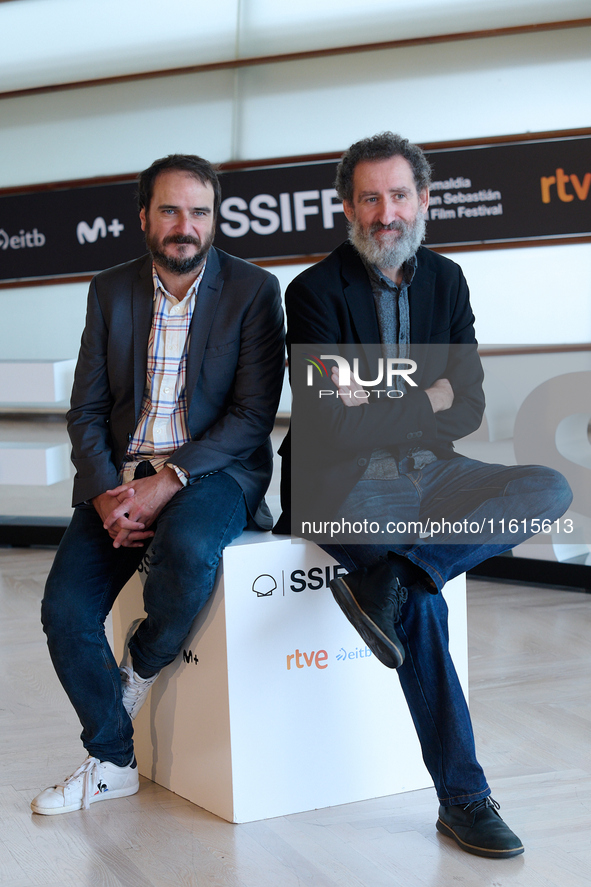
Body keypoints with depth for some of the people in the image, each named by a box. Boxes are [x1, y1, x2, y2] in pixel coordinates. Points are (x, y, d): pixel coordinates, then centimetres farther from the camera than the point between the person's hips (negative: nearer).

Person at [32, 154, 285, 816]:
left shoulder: (253, 290, -3)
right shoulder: (110, 291, 8)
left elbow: (253, 415, -10)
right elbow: (87, 410, 6)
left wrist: (168, 481, -20)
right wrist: (105, 493, -12)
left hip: (214, 469, -3)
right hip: (120, 473, 4)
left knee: (188, 548, -36)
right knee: (64, 611, -13)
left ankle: (145, 664, -3)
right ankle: (112, 760, 10)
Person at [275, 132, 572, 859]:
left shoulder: (446, 280, 8)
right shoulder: (316, 291, -8)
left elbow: (468, 409, 2)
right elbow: (331, 428, -17)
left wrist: (380, 408, -12)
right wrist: (423, 400, -8)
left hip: (428, 473, 6)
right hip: (347, 485, -5)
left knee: (549, 489, -18)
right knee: (419, 604, -28)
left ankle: (390, 580, -30)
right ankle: (462, 799, -16)